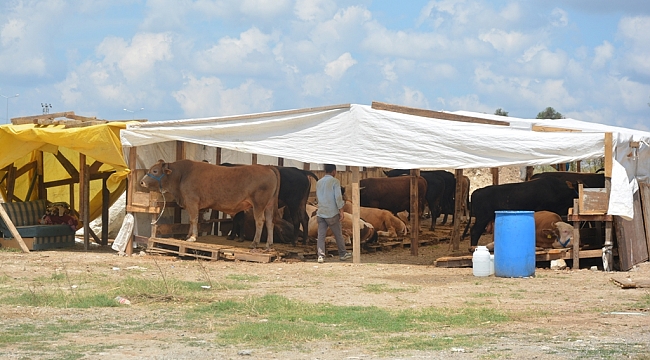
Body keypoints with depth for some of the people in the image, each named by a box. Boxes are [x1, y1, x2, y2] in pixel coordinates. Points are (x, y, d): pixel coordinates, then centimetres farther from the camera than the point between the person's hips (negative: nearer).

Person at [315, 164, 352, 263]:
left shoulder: (319, 182, 11)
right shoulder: (335, 181, -7)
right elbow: (338, 197, -13)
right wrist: (341, 211, -10)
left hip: (320, 213, 5)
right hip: (332, 213, -5)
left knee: (321, 235, 2)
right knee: (338, 234, 9)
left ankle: (321, 255, -7)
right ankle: (343, 254, 19)